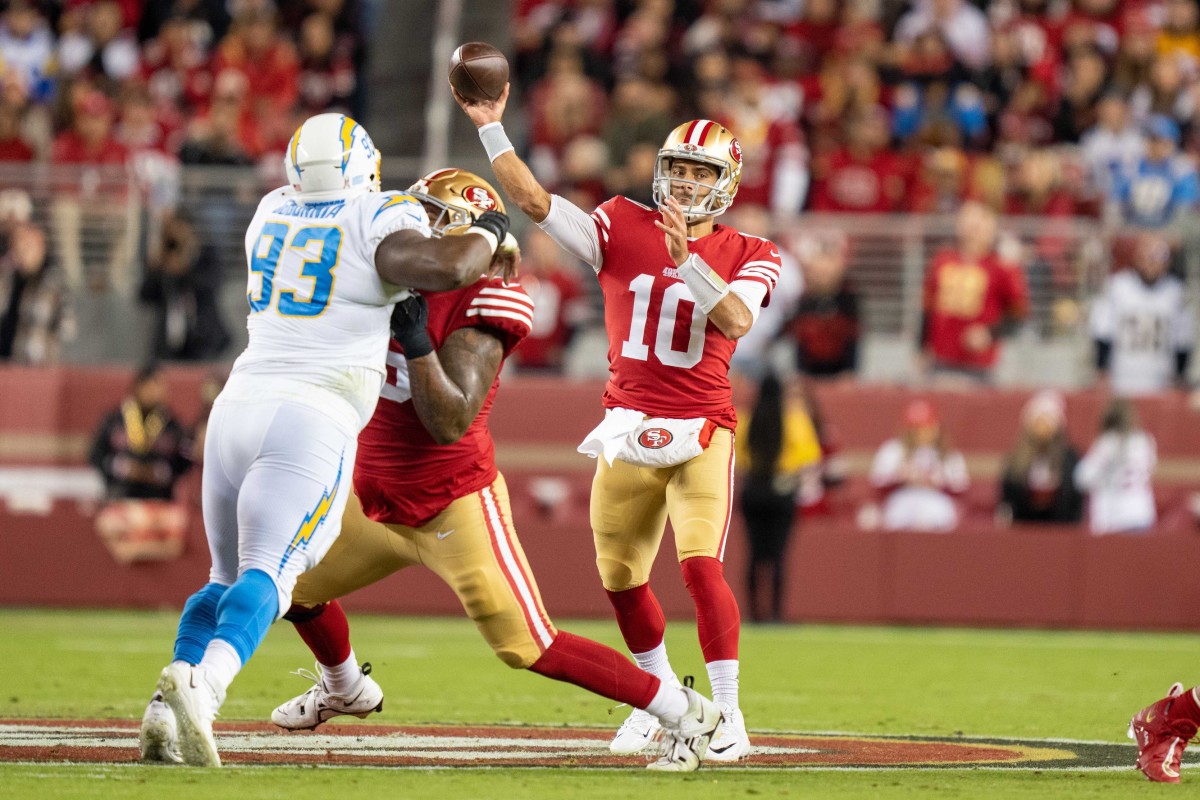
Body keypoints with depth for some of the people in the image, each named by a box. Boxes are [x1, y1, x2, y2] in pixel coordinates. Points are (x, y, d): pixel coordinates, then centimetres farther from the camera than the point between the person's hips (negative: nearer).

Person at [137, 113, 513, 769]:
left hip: (239, 403, 5)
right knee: (267, 575, -15)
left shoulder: (271, 215, 19)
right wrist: (487, 233, 4)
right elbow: (445, 268, -17)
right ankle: (200, 683, -43)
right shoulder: (379, 217, 1)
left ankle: (163, 718, -3)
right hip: (314, 418, -5)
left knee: (227, 577, 18)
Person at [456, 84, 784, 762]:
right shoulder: (622, 228, 4)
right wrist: (491, 128, -13)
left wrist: (686, 257, -30)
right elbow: (535, 201, -5)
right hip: (627, 427, 3)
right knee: (620, 577, 10)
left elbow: (734, 320, -20)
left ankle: (727, 713, -13)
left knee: (701, 563, -19)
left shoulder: (748, 255, -1)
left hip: (700, 431, -3)